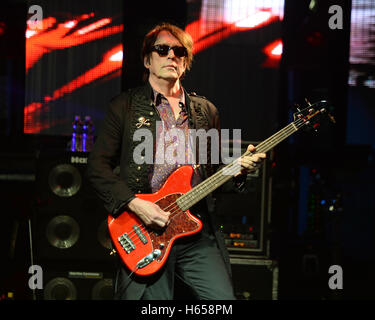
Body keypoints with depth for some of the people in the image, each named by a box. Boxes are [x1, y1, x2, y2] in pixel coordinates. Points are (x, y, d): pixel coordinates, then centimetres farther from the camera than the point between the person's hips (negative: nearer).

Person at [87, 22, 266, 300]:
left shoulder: (206, 110, 16)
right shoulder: (125, 106, 5)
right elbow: (98, 167, 1)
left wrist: (239, 168, -1)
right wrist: (134, 204, -12)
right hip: (144, 235, -3)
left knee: (223, 298, -9)